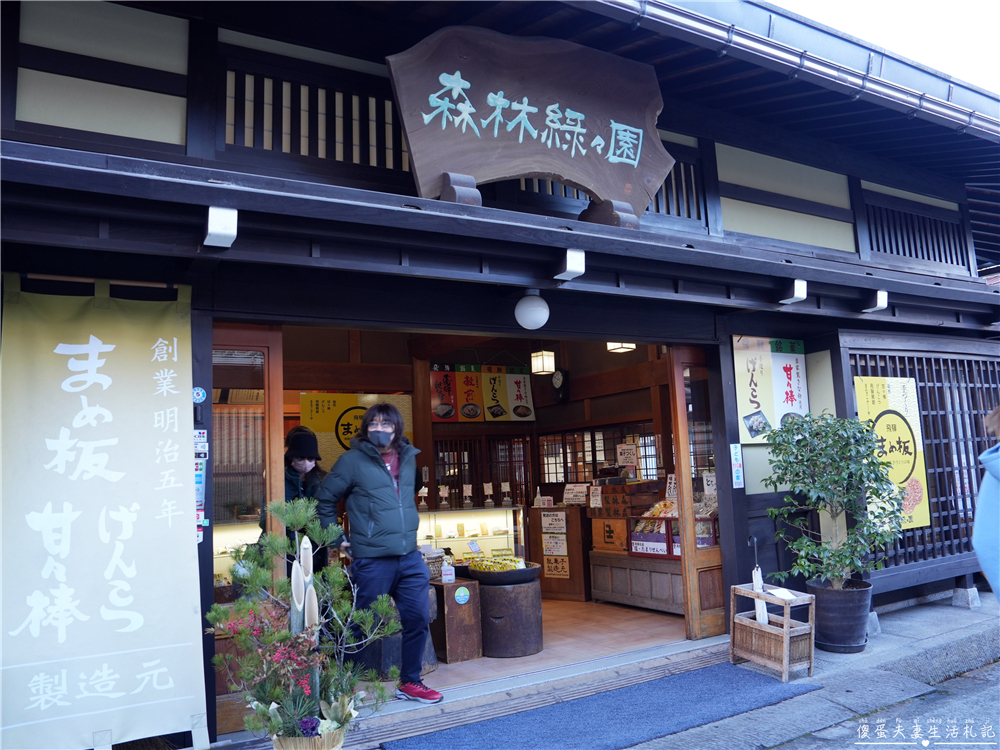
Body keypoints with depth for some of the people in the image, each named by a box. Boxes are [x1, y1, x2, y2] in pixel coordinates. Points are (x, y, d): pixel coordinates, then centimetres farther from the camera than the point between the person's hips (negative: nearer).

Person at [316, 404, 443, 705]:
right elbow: (324, 501, 0)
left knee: (417, 620, 8)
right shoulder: (352, 461, -7)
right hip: (372, 561, -5)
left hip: (410, 558, 5)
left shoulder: (409, 458, 9)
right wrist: (338, 541, -1)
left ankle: (410, 682, 25)